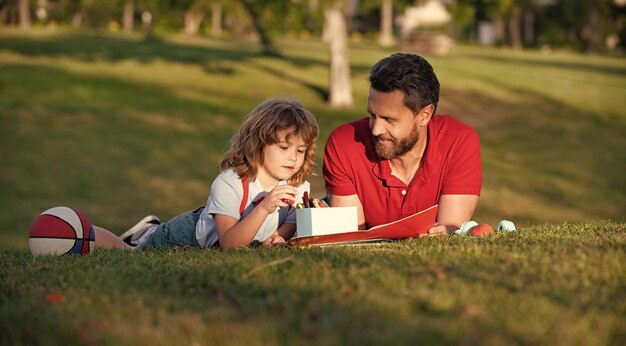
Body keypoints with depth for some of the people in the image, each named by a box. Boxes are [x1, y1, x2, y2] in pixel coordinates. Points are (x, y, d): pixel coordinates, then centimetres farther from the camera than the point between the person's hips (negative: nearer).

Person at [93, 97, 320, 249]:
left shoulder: (299, 187, -19)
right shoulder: (228, 184, -34)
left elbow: (287, 230, -10)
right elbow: (229, 244, -40)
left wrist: (277, 239, -34)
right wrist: (264, 208, -51)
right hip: (188, 235, -5)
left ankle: (149, 232, 43)